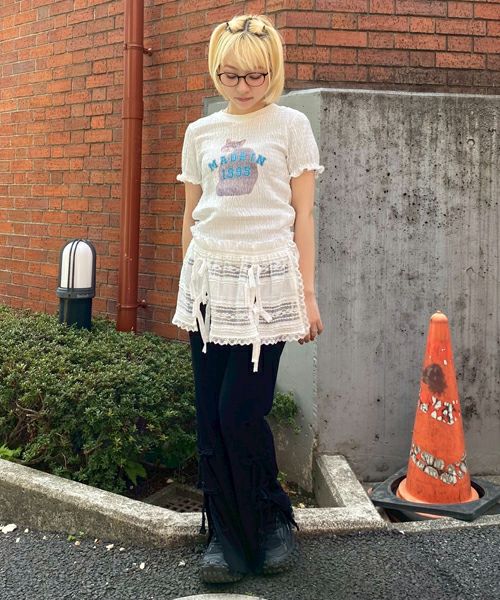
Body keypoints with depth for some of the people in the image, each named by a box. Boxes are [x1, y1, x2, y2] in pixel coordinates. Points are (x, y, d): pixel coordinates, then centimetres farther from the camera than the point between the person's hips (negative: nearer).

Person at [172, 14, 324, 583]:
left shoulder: (290, 125, 5)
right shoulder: (200, 133, 13)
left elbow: (302, 215, 2)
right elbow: (190, 216, 16)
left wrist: (307, 292, -2)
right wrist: (186, 290, 14)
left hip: (266, 281, -4)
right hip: (209, 282, 4)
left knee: (240, 414, -7)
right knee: (211, 419, 4)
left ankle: (273, 520, 18)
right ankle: (226, 535, 19)